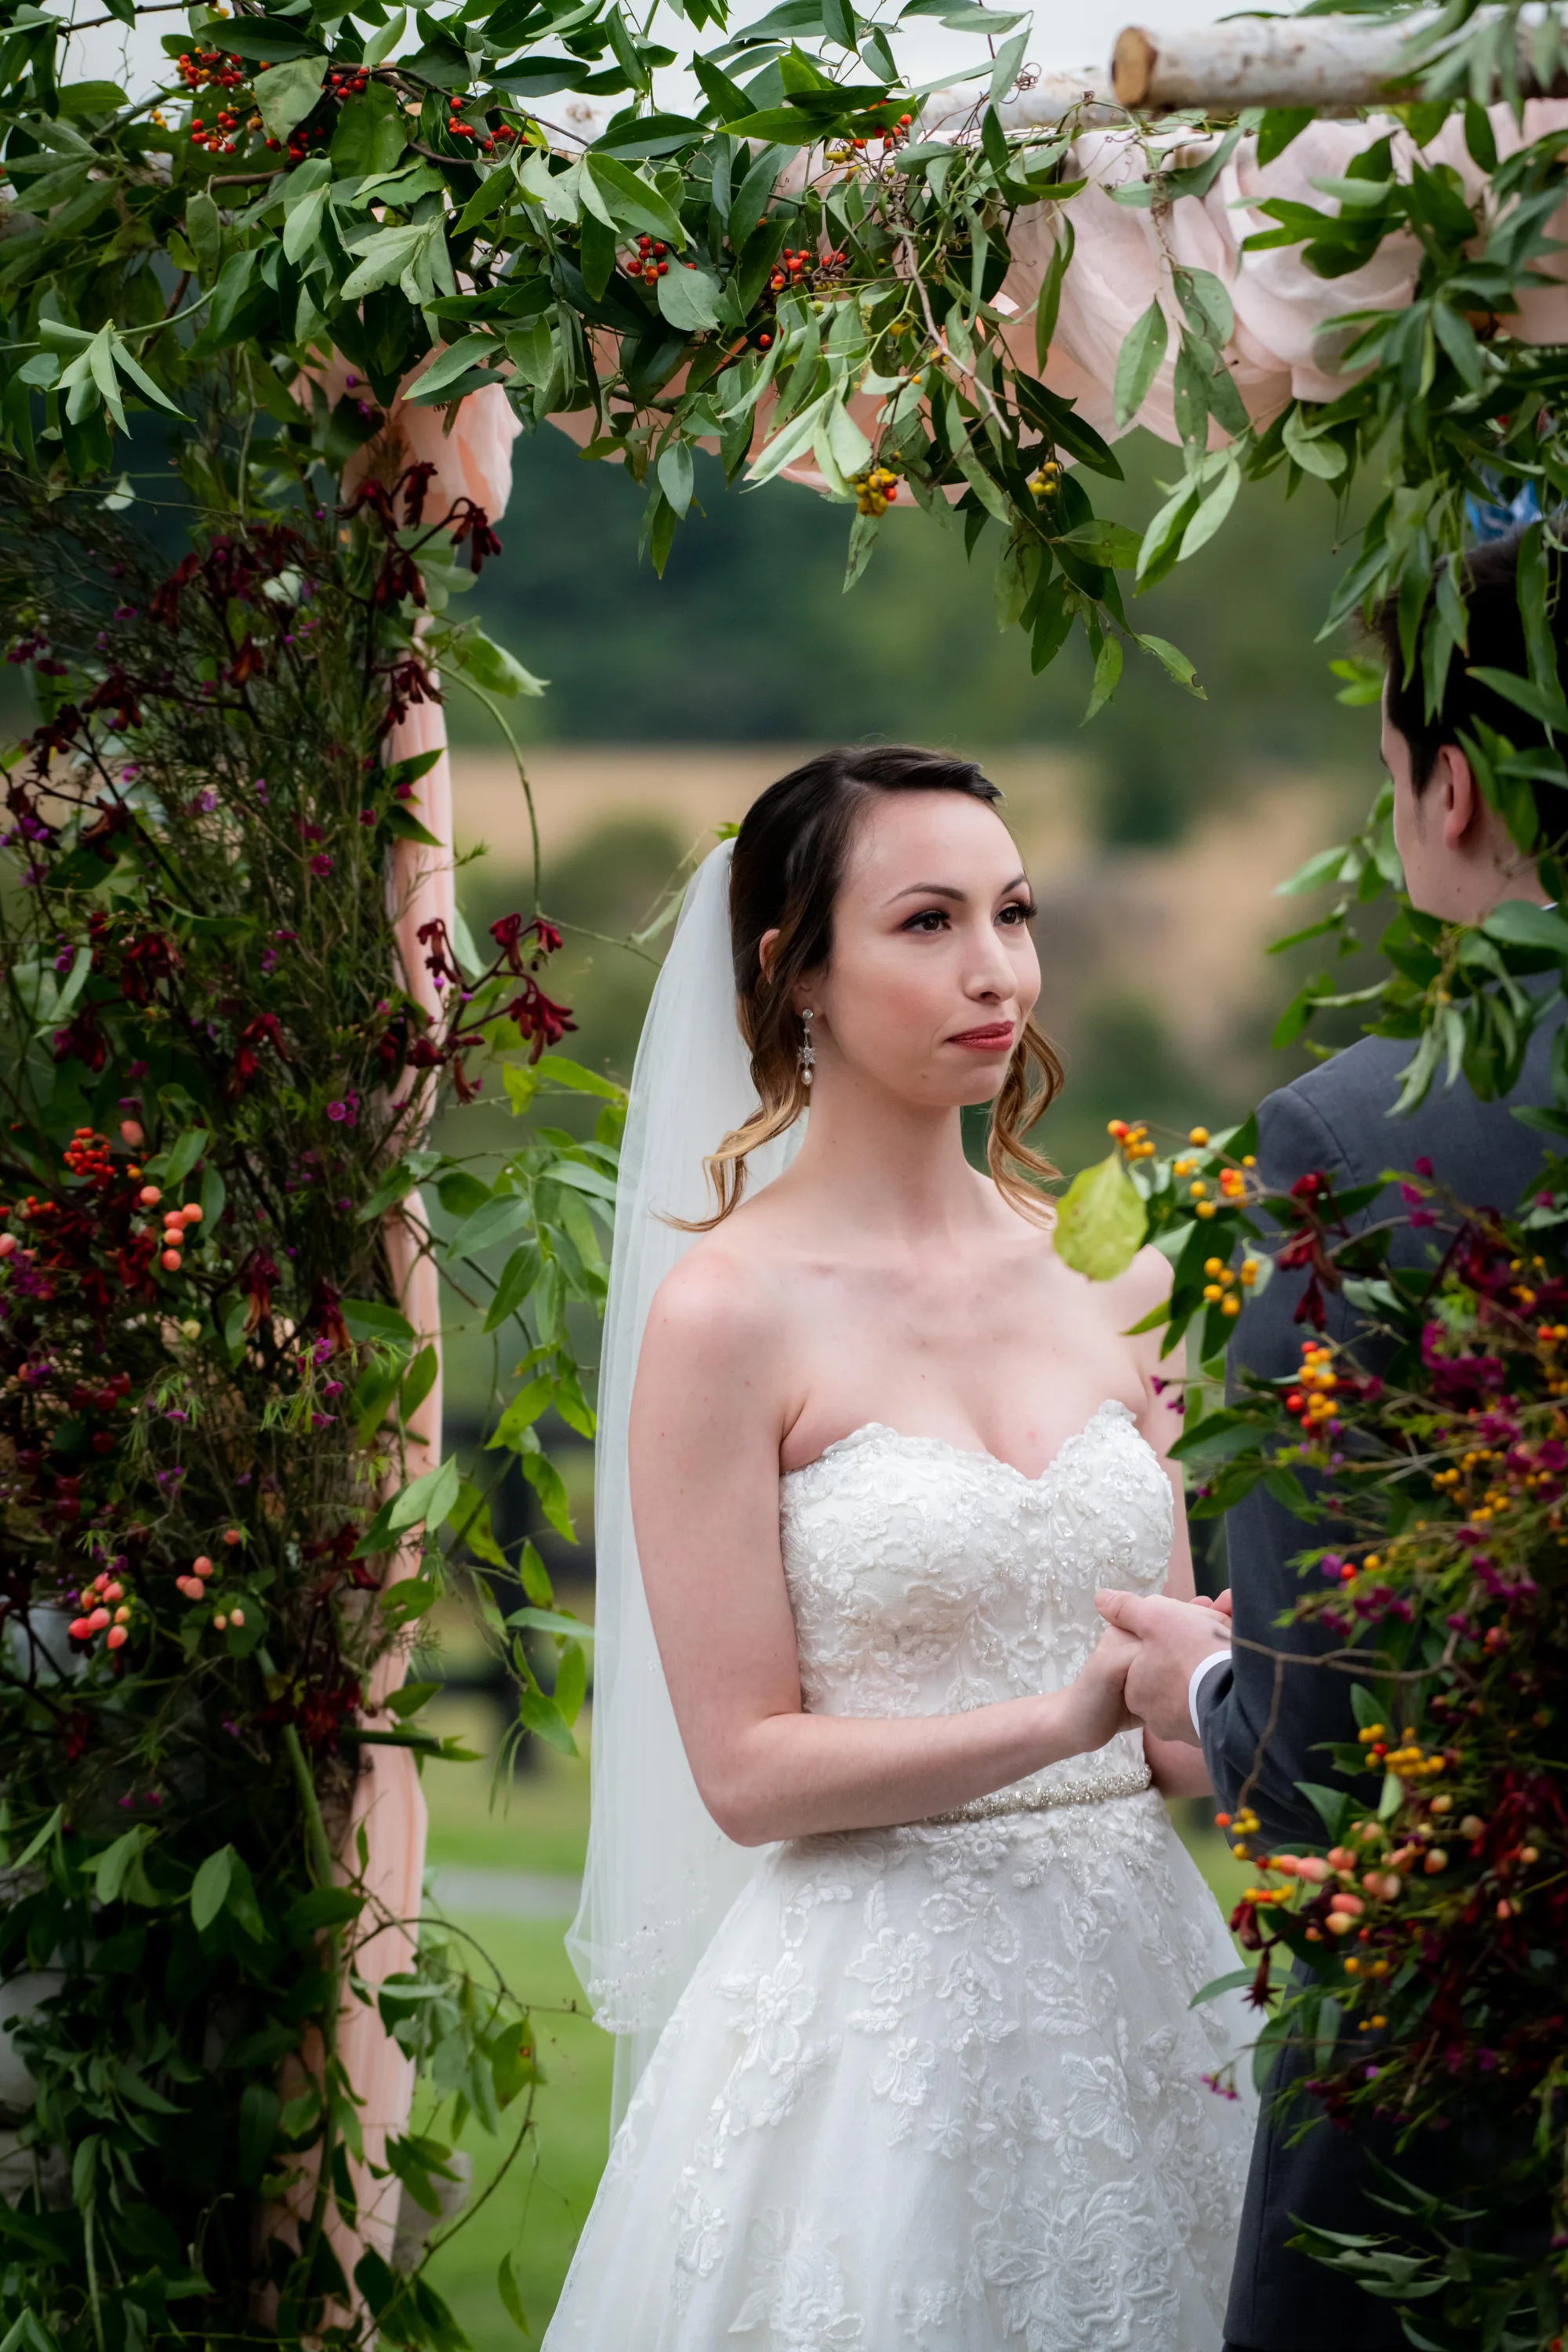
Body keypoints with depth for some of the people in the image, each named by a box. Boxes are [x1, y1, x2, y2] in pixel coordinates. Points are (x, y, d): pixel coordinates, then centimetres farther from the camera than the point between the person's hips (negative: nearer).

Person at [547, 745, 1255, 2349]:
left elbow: (1177, 1728, 11)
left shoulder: (1100, 1284, 7)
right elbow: (749, 1770, -11)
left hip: (1135, 1970, 5)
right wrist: (1069, 1718, -20)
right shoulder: (731, 1312, -8)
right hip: (882, 2017, -5)